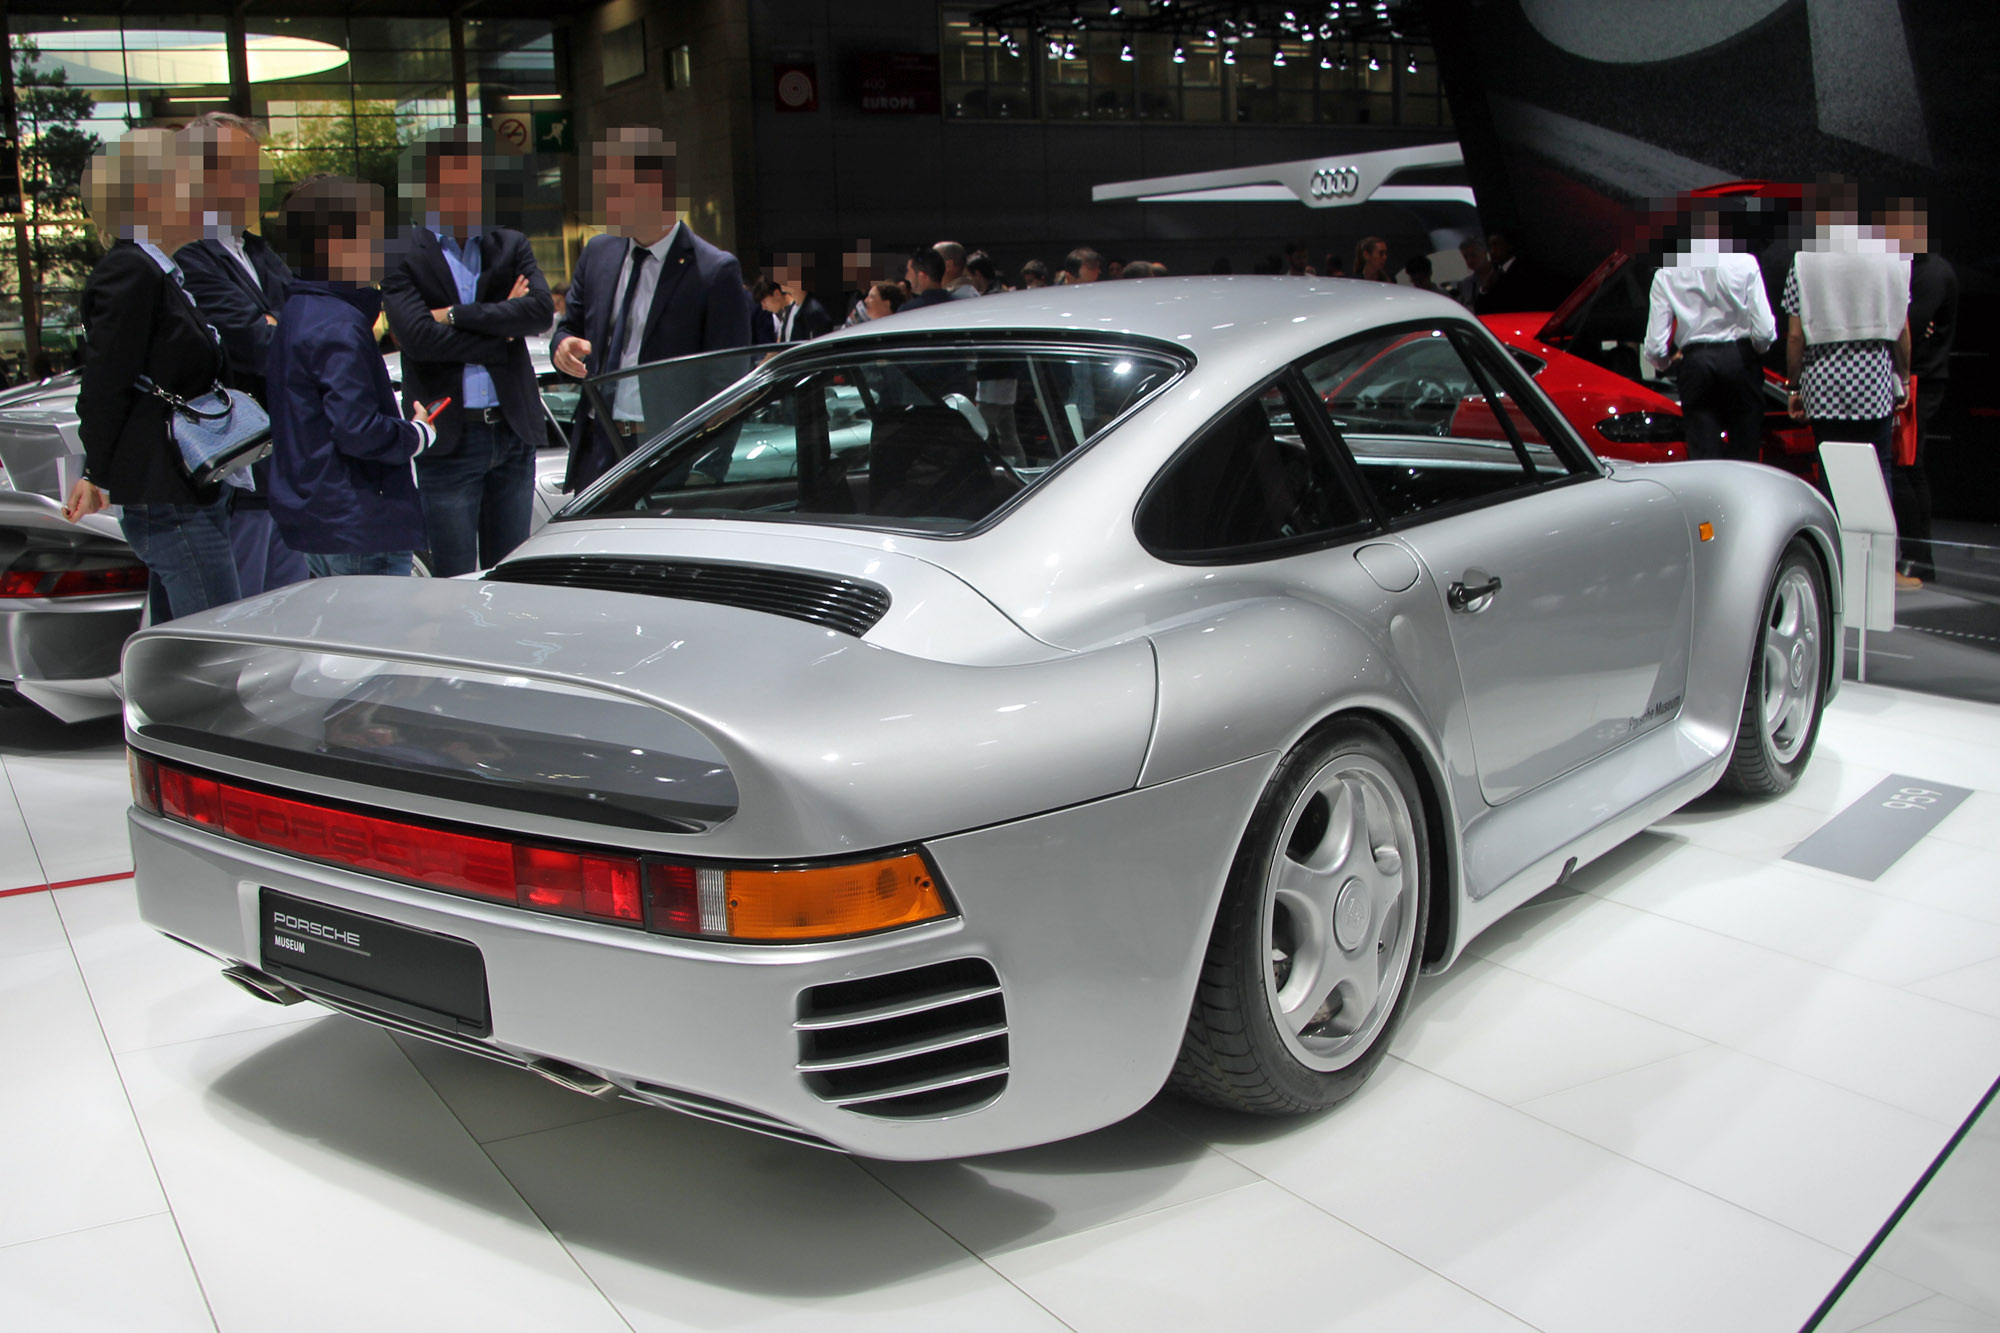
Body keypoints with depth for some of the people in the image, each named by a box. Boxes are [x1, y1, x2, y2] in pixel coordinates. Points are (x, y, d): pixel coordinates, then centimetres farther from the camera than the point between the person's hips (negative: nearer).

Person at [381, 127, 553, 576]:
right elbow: (418, 336, -16)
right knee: (454, 583, 2)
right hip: (449, 438, -4)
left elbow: (541, 309, -8)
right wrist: (501, 329, -8)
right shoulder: (402, 256, -2)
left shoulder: (511, 245, 10)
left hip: (513, 434, 4)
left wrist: (457, 315, -13)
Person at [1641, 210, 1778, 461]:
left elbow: (1654, 346, -3)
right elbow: (1765, 330, -8)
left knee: (1703, 455, 4)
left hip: (1695, 363, 1)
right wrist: (1757, 348, 15)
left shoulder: (1666, 274, 0)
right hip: (1739, 359, -1)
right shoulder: (1744, 263, -3)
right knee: (1745, 452, 6)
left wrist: (1665, 361, 20)